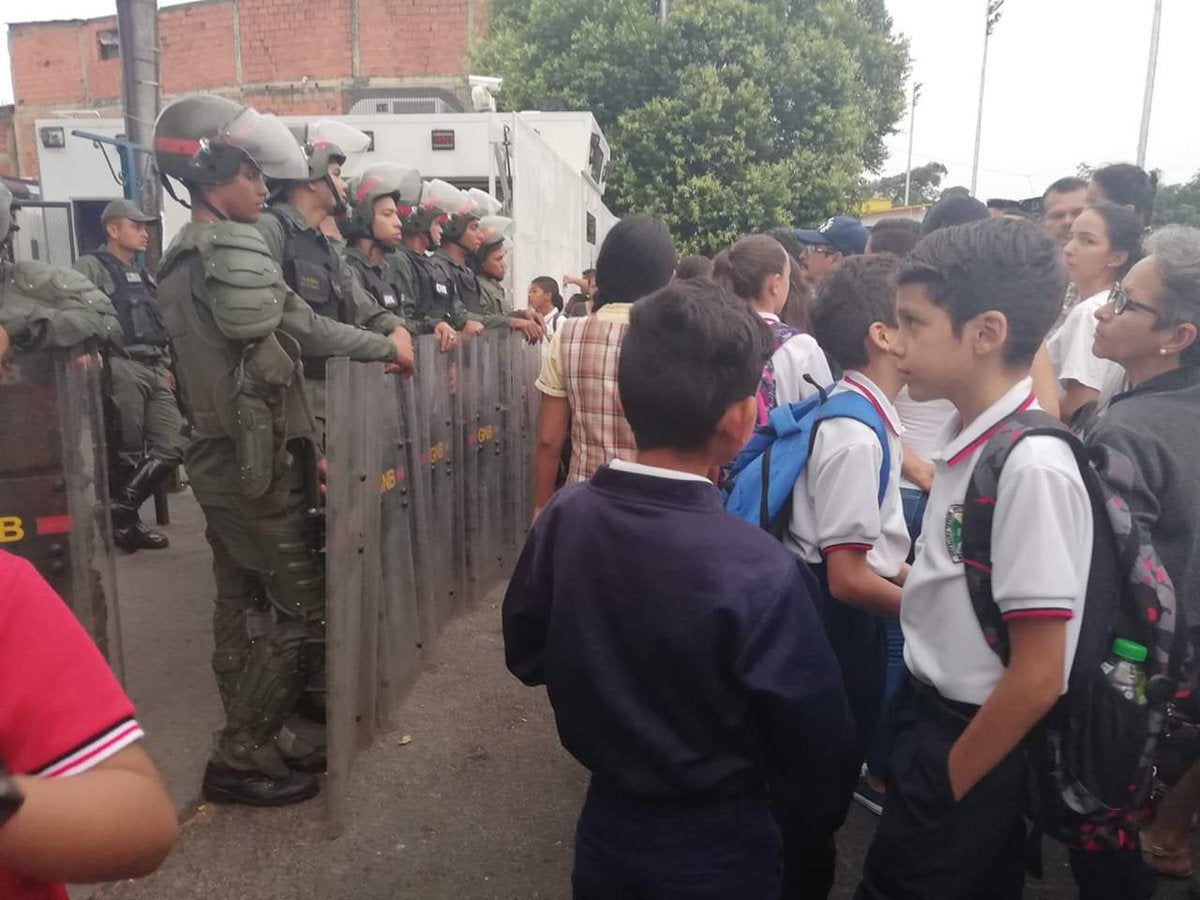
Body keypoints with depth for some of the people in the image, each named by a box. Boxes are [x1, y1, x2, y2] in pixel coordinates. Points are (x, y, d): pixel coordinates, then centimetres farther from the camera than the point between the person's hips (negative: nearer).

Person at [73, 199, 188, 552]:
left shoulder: (143, 276, 25)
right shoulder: (91, 266, 1)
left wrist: (166, 365, 18)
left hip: (154, 371, 8)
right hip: (121, 369, -7)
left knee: (174, 446, 1)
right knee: (128, 451, -3)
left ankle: (121, 511, 13)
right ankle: (120, 516, 13)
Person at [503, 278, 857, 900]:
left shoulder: (563, 518, -17)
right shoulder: (760, 575, -29)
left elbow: (526, 655, -1)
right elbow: (818, 744, -17)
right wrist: (820, 817, 3)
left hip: (604, 825, 4)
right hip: (715, 849, -3)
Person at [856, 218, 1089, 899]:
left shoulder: (1032, 467, -26)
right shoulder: (971, 440, -2)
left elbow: (1037, 677, -22)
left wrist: (947, 785, -12)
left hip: (975, 744, -7)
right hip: (937, 716, 7)